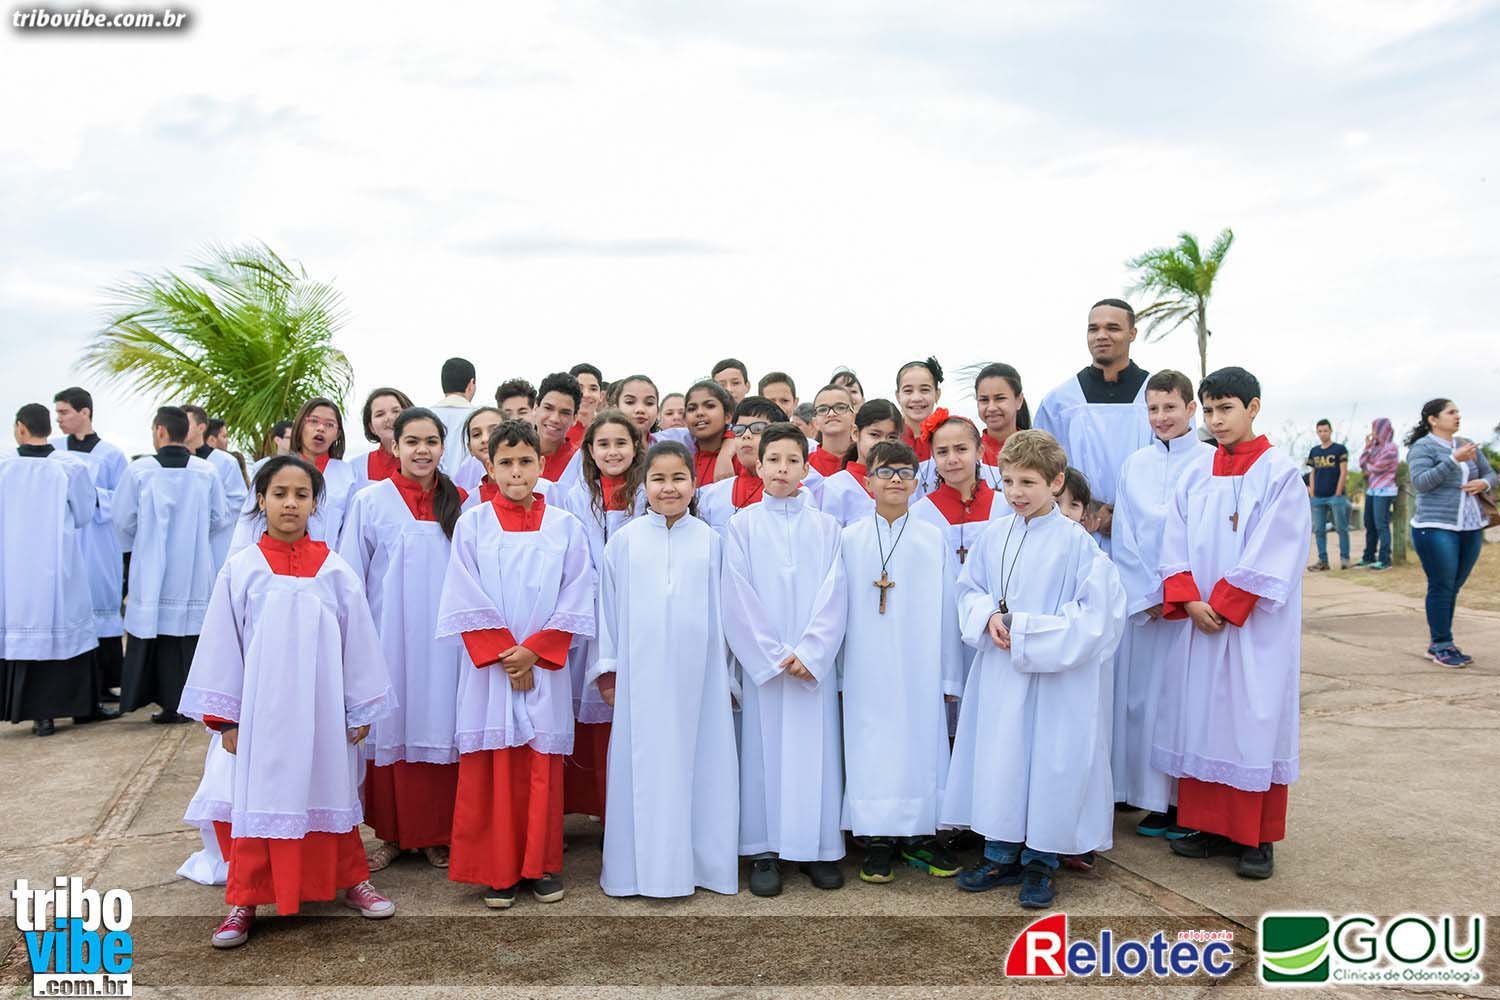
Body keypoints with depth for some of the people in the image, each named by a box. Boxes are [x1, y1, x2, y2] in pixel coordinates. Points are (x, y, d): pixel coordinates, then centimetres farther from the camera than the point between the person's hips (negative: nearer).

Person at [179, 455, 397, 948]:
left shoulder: (334, 570, -2)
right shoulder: (240, 569, -3)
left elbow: (358, 640, 3)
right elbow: (221, 644, 1)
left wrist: (362, 710, 4)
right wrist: (225, 717, 0)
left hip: (321, 708, 1)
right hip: (261, 709, -1)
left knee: (331, 791, 13)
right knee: (258, 797, 4)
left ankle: (352, 880, 29)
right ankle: (245, 901, 18)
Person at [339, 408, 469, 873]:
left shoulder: (459, 503, 5)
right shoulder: (370, 502, 0)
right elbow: (350, 579, 2)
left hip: (443, 640, 1)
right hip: (389, 639, -1)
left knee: (439, 726, 4)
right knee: (391, 730, 4)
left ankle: (437, 834, 17)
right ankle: (392, 833, 18)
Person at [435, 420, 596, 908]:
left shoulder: (565, 526, 4)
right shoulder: (472, 524, 2)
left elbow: (576, 599, 0)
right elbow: (467, 601, -2)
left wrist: (534, 650, -9)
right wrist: (504, 654, -9)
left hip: (545, 666, 1)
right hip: (488, 667, 0)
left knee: (542, 767, 5)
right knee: (492, 769, 2)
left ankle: (542, 865, 17)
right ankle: (496, 870, 13)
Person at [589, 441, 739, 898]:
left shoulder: (708, 540, 4)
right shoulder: (625, 540, 2)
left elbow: (720, 607, 9)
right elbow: (609, 604, 6)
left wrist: (726, 673, 8)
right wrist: (607, 669, 3)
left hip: (698, 673, 1)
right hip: (641, 674, -1)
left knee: (699, 762, 5)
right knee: (644, 766, 4)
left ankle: (700, 859, 19)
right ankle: (644, 865, 16)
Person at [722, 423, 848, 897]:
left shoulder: (826, 527, 5)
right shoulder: (742, 525, 2)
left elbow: (834, 597, -1)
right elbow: (738, 599, -3)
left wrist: (809, 653, -11)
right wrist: (773, 657, -9)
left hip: (815, 661, 1)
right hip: (760, 663, -1)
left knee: (816, 750, 4)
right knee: (763, 750, 2)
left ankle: (819, 848, 15)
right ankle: (764, 852, 11)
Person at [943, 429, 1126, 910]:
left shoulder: (1075, 541, -12)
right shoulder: (994, 536, 3)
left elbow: (1097, 611, -15)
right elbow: (969, 588, 13)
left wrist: (1027, 634, -17)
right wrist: (988, 617, -10)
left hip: (1056, 677, -5)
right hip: (999, 674, 5)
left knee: (1050, 762, 4)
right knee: (998, 758, 11)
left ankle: (1041, 862, 22)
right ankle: (1002, 855, 27)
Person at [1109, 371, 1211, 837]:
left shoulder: (1210, 462, -2)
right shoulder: (1134, 465, 8)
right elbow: (1124, 536, 5)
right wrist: (1149, 595, -4)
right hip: (1143, 601, 3)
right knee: (1144, 696, 6)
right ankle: (1156, 801, 17)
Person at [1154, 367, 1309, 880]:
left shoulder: (1279, 472, -6)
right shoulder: (1196, 472, 8)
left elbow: (1272, 553, -12)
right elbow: (1176, 541, 4)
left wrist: (1224, 605, -14)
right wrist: (1189, 600, -9)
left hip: (1255, 625, -4)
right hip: (1200, 621, 5)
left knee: (1254, 718, 1)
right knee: (1200, 715, 8)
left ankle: (1257, 838, 11)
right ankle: (1211, 824, 20)